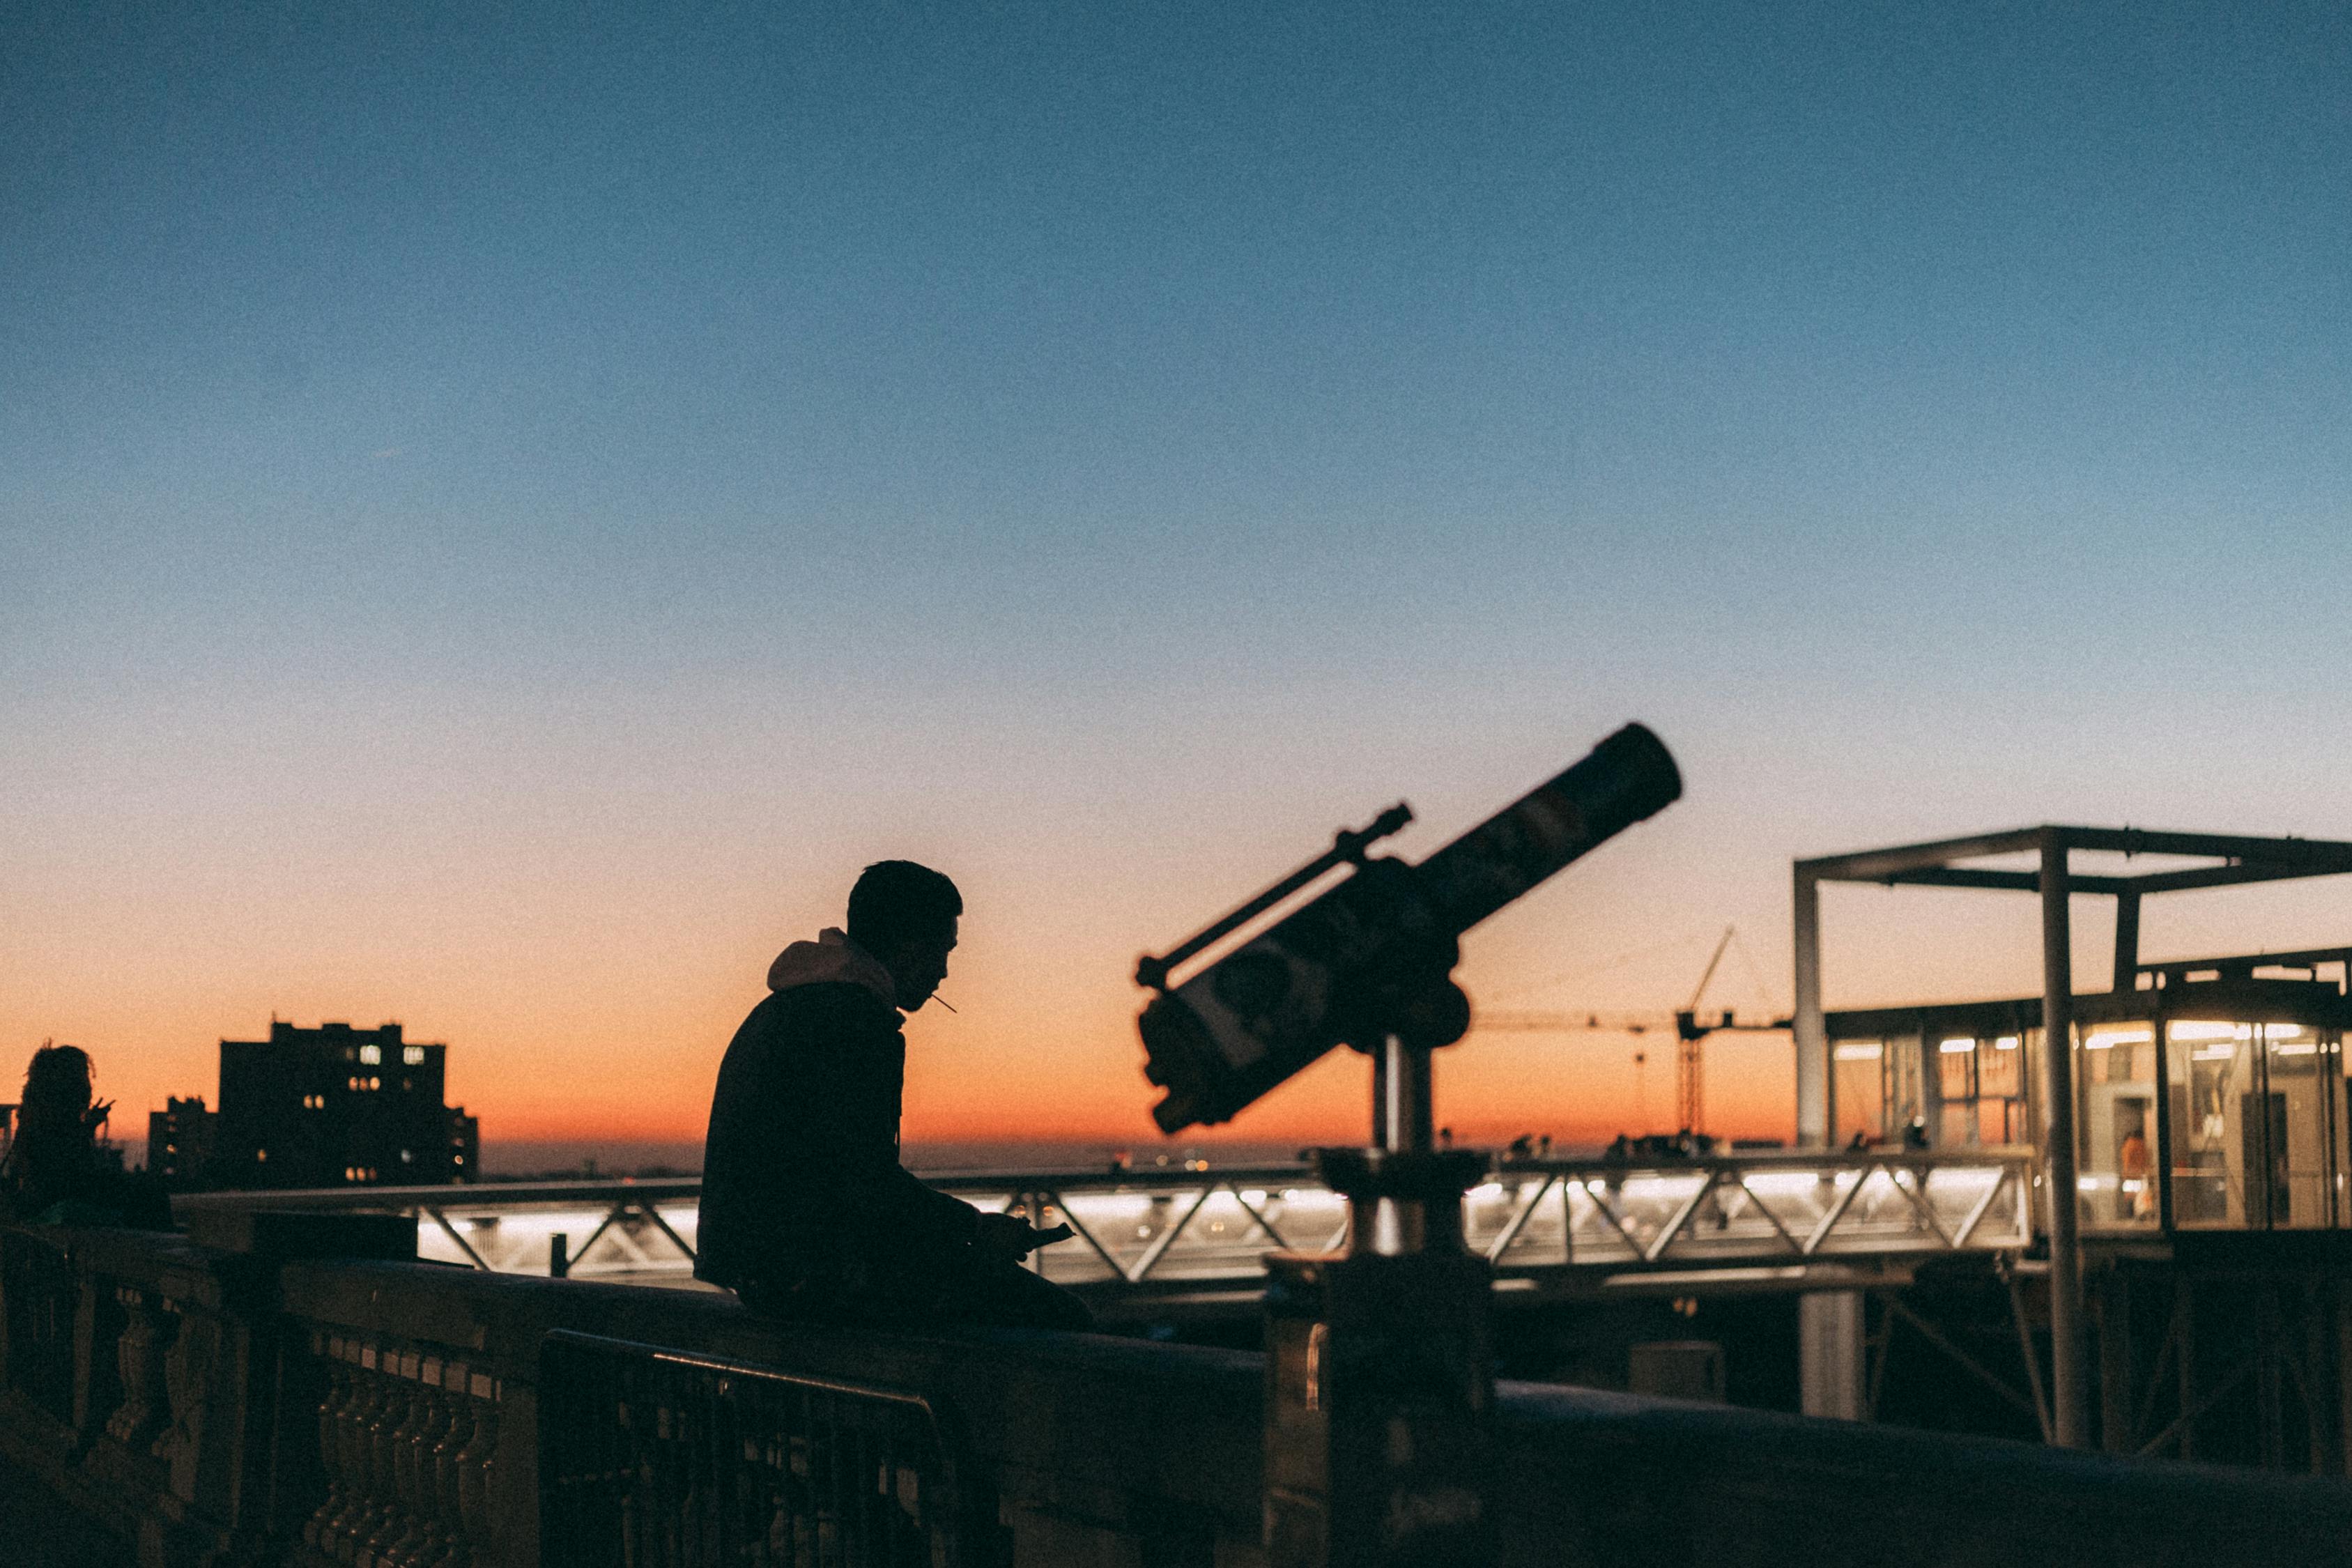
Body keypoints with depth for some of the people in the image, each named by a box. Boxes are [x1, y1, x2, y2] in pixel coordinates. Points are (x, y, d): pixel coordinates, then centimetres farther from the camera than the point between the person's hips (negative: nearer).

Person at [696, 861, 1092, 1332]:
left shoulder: (783, 1009, 19)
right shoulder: (856, 1020, -15)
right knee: (1060, 1318, -9)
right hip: (811, 1271, -11)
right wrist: (975, 1230, -7)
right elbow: (870, 1182, -21)